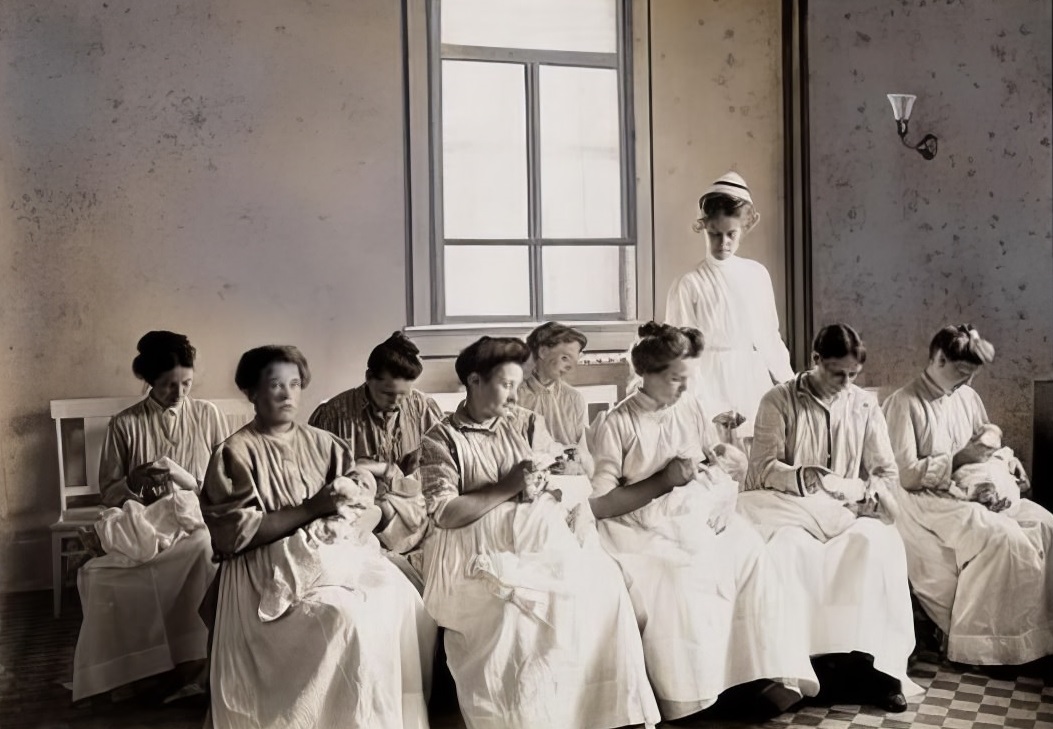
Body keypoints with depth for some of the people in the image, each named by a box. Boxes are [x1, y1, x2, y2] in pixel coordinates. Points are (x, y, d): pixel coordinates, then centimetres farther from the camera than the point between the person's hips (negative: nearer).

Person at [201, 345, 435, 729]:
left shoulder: (321, 443, 14)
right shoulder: (236, 453, -3)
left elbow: (367, 497, 11)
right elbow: (237, 533, -11)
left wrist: (353, 491, -14)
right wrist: (311, 509, -14)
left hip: (339, 550, 5)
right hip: (274, 568, -5)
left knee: (405, 602, -18)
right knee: (348, 618, -30)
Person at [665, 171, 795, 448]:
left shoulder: (758, 274, 8)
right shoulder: (689, 286, -5)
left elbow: (770, 337, 15)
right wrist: (713, 409, -15)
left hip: (759, 390, 4)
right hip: (717, 391, -4)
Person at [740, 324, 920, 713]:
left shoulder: (865, 406, 11)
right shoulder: (778, 401, 1)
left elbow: (886, 473, 9)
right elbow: (763, 467, -6)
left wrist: (863, 494, -14)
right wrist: (802, 477, -25)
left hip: (847, 512, 2)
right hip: (792, 511, -2)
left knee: (878, 543, -31)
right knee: (791, 547, -36)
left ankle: (871, 660, -30)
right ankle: (812, 658, -32)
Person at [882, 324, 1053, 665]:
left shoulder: (967, 397, 11)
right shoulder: (905, 403, -11)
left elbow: (988, 446, 22)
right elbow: (905, 475, -16)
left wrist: (1005, 458, -1)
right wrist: (959, 459, -17)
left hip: (974, 491, 8)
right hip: (927, 501, -8)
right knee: (1000, 535, -30)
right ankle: (983, 642, -20)